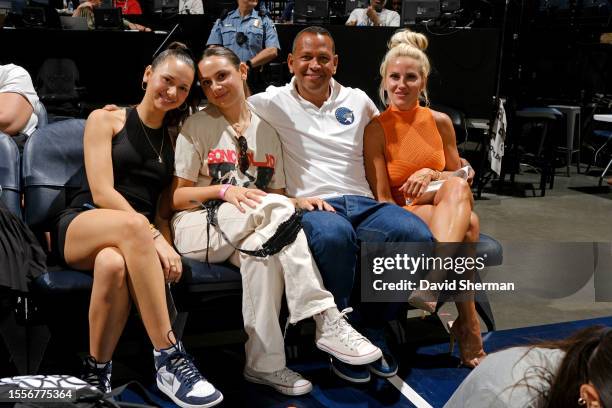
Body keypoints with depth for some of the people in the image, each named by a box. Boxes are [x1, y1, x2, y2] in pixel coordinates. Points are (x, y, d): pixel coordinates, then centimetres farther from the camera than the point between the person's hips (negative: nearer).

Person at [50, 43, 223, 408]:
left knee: (114, 264, -38)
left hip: (131, 240, 3)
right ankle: (170, 360, -40)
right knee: (133, 224, -40)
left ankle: (97, 376, -23)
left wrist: (163, 245, -11)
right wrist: (153, 237, -19)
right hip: (79, 226, -2)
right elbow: (102, 192, -7)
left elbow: (164, 212, 13)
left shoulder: (175, 140, 19)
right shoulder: (105, 120, 7)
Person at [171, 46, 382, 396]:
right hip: (199, 227, -3)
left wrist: (298, 201, -7)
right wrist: (224, 190, -17)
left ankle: (264, 364, -32)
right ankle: (327, 322, -37)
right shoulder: (198, 126, 4)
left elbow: (277, 192, 15)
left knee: (264, 248, -36)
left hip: (250, 234, 4)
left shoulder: (265, 130, 16)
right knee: (275, 208, -33)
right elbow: (177, 197, 0)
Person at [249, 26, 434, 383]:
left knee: (418, 235, -27)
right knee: (334, 234, -41)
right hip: (310, 206, -4)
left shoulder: (357, 100, 20)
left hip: (364, 203, 4)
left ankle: (374, 327, -5)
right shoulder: (274, 103, 9)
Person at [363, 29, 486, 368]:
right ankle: (470, 331, -42)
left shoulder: (440, 122, 9)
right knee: (464, 226, -37)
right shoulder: (376, 130, -3)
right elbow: (383, 197, -8)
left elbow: (459, 177, 16)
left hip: (445, 212, 4)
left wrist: (432, 174, -8)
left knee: (458, 187, -35)